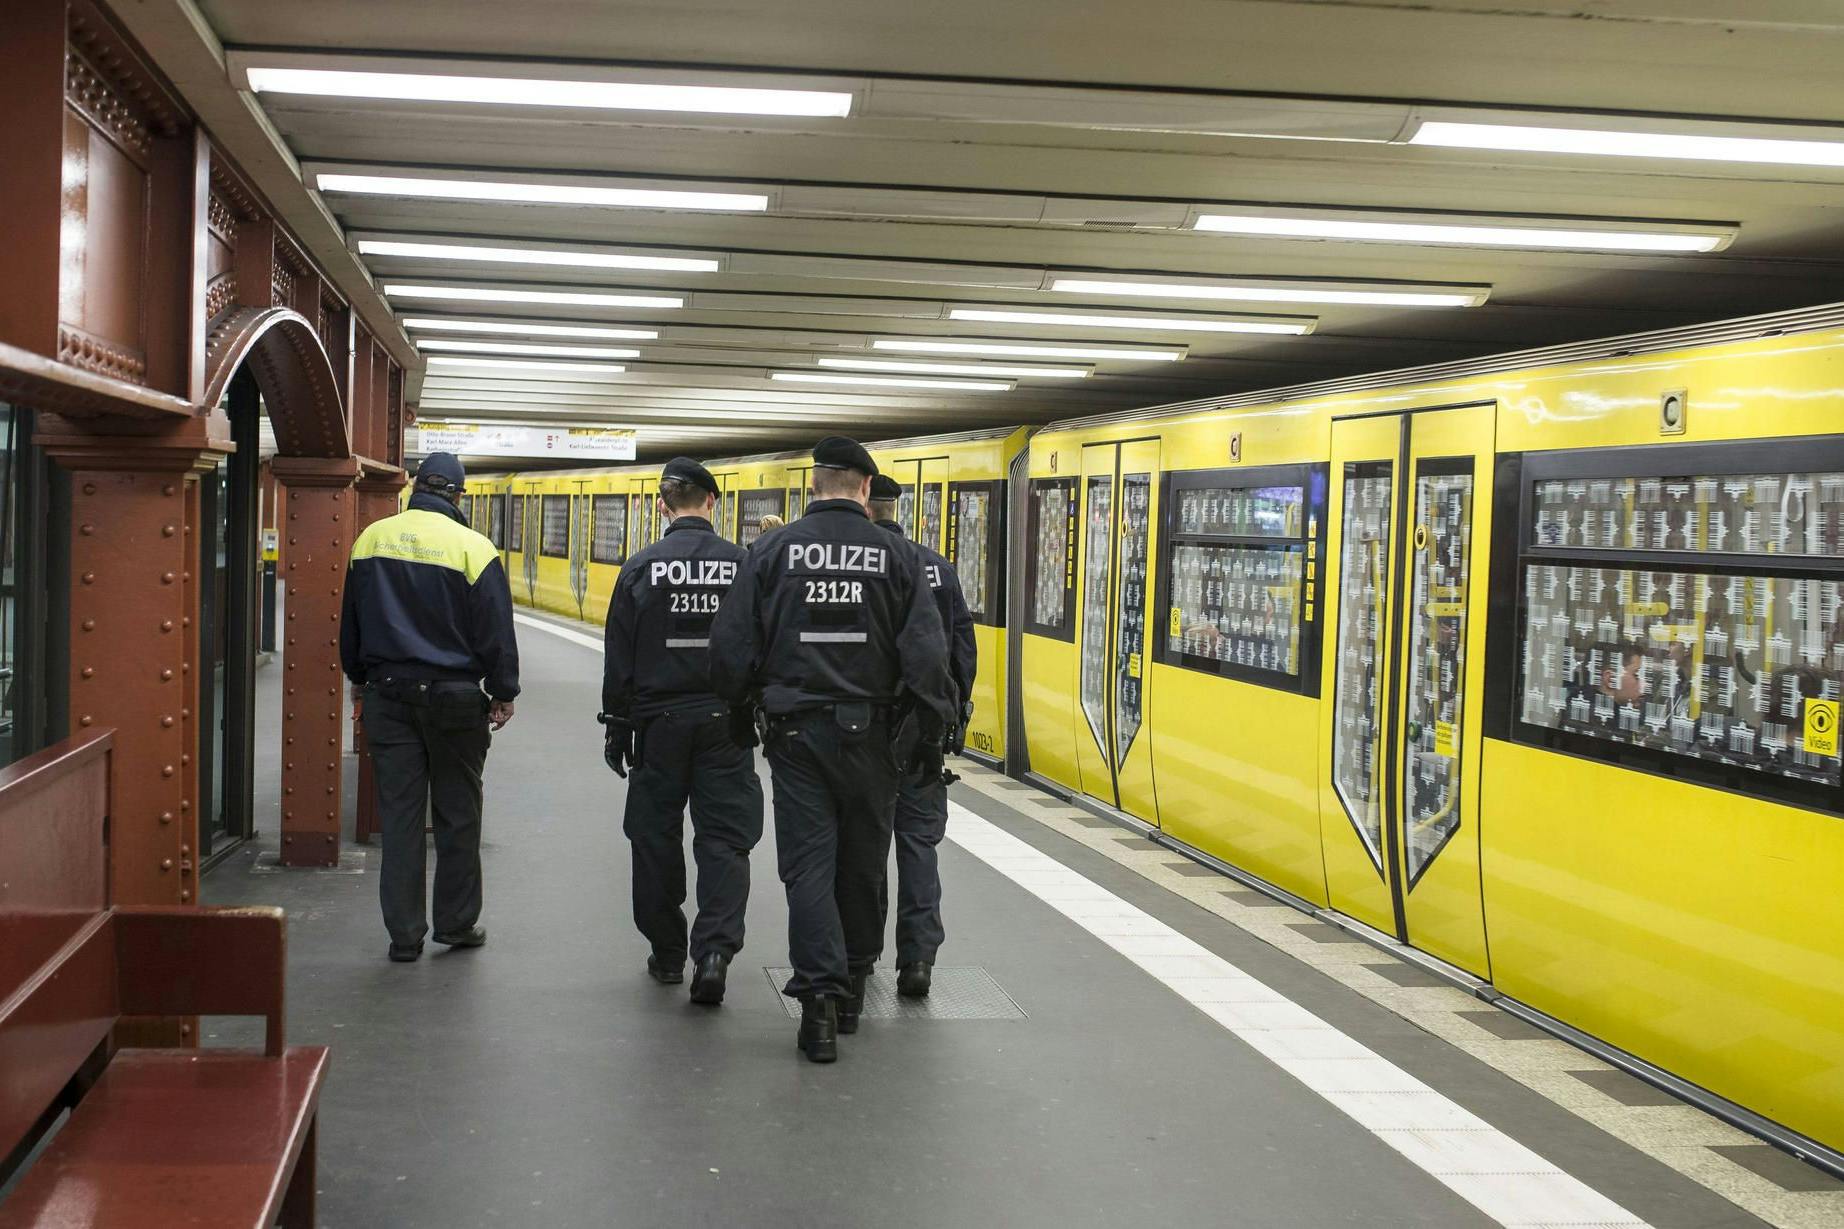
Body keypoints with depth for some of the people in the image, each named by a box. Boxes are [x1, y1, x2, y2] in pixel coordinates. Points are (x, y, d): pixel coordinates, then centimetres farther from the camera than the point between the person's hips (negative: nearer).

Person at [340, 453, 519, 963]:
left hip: (388, 696, 3)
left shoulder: (370, 539, 4)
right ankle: (457, 923, 17)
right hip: (454, 698, -3)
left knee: (399, 815, 5)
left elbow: (350, 621, 14)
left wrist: (359, 681, 25)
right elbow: (495, 630, -7)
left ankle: (404, 934, 6)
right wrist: (503, 694, 4)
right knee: (457, 815, 9)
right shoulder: (473, 547, -9)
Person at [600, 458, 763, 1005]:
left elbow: (619, 658, -1)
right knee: (724, 837, 2)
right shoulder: (742, 564, -3)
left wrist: (617, 727, 6)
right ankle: (715, 950, -14)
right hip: (726, 724, 0)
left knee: (656, 837, 12)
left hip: (659, 720, 0)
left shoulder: (641, 567, -4)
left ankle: (667, 953, 19)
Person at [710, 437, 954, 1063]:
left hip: (796, 730, -1)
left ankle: (820, 993, -13)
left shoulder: (775, 550, -2)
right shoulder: (894, 555, -2)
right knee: (863, 864, 14)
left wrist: (742, 706, 15)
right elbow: (927, 653, -5)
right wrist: (929, 735, 3)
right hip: (868, 731, 1)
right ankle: (852, 987, 26)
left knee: (808, 862, 1)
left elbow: (732, 644, -3)